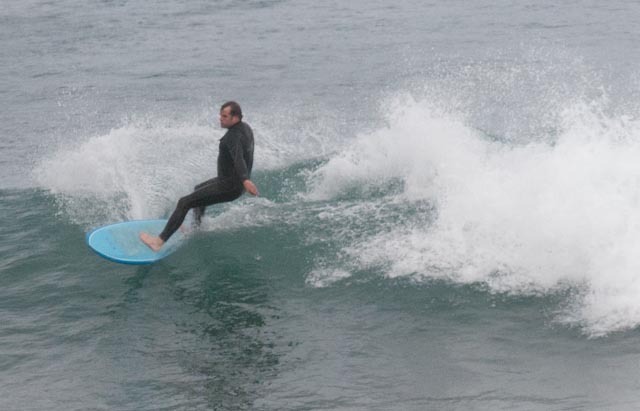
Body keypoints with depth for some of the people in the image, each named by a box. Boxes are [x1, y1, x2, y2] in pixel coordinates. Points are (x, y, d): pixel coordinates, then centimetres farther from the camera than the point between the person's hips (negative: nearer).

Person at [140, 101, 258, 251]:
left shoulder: (234, 136, -26)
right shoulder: (245, 127, 4)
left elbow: (238, 157, -46)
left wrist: (245, 180, -63)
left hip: (229, 187, -10)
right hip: (236, 182, 10)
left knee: (184, 203, -10)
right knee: (199, 189, 34)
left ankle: (159, 241, -10)